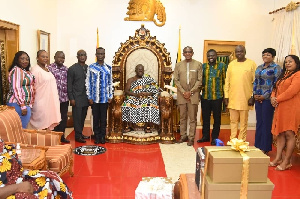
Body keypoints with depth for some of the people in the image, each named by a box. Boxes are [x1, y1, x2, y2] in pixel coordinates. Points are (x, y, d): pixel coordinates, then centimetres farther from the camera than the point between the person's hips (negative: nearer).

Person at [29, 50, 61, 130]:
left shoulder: (47, 69, 12)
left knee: (50, 122, 11)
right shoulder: (36, 70, -12)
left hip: (51, 101, 8)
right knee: (42, 124, -1)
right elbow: (32, 87, -14)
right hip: (41, 102, -8)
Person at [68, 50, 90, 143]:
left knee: (83, 117, 11)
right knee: (77, 117, 0)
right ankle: (78, 136, 8)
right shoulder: (72, 69, -3)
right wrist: (71, 98, -10)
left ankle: (80, 133, 22)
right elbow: (69, 85, -5)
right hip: (77, 98, -4)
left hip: (86, 98, 5)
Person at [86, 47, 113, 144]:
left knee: (103, 118, 7)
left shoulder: (108, 68, 4)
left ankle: (103, 137, 19)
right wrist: (89, 97, -2)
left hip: (105, 98, 1)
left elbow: (110, 83, 7)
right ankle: (97, 136, 20)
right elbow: (88, 83, 1)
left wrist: (110, 96, 4)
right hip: (94, 98, -1)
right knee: (96, 118, 7)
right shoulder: (91, 67, -1)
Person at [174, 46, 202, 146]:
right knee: (182, 117, 9)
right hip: (181, 95, 2)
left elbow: (199, 80, -2)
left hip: (193, 95, -2)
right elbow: (176, 80, 3)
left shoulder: (198, 64, 2)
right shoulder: (178, 65, 7)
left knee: (193, 118, 1)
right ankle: (183, 135, 19)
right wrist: (183, 92, -7)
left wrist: (191, 92, -10)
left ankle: (191, 137, 7)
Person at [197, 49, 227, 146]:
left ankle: (215, 137, 17)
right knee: (205, 117, 10)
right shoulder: (203, 66, 8)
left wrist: (225, 94, -1)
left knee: (217, 118, 6)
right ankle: (205, 136, 23)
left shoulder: (222, 65, 2)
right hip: (205, 96, 3)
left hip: (217, 96, -2)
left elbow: (225, 80, 2)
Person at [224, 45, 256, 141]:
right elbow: (227, 81, 9)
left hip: (245, 98, -3)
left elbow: (255, 81, -3)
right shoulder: (231, 64, 9)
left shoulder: (251, 64, -1)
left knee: (243, 121, 6)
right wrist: (226, 95, 4)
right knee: (233, 121, 10)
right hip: (232, 98, 3)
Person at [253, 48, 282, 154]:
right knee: (259, 121, 10)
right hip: (258, 98, 6)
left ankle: (265, 147, 8)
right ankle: (258, 145, 19)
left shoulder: (276, 68, -5)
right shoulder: (259, 67, 15)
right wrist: (255, 94, 2)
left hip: (267, 99, -6)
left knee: (266, 122, -1)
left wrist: (265, 96, -14)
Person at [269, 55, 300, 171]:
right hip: (280, 108, 8)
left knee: (289, 134, -6)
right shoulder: (283, 75, 22)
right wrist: (273, 97, 0)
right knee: (280, 133, 7)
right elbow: (276, 88, 20)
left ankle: (287, 161, -2)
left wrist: (277, 99, -11)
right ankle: (278, 158, 12)